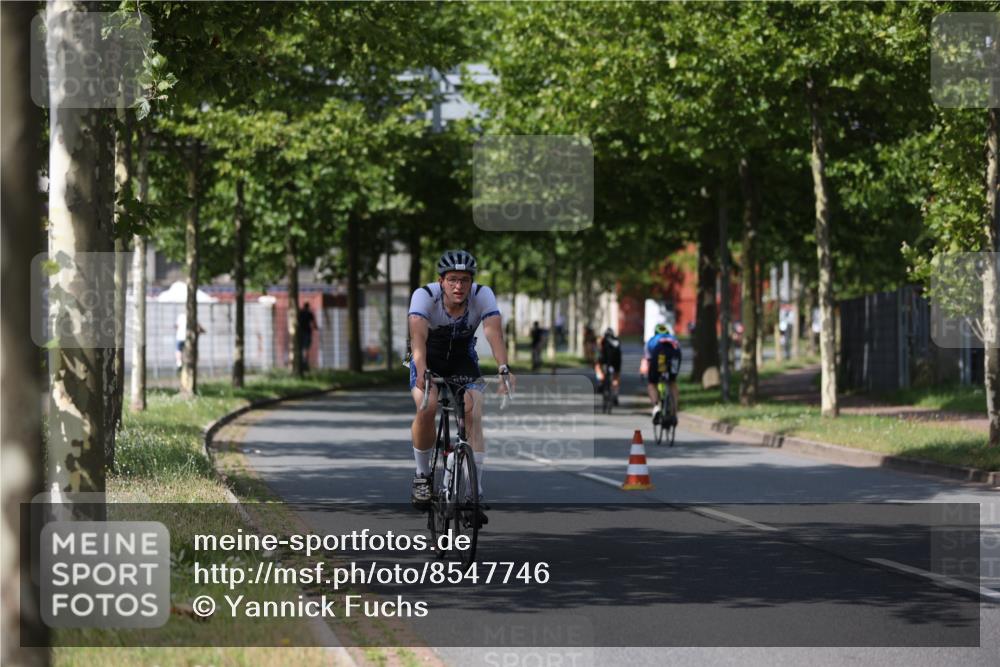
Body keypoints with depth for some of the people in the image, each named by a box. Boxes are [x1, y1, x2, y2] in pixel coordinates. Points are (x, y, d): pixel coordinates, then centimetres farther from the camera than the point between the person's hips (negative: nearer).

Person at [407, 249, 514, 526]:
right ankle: (422, 475, -5)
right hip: (429, 357, -1)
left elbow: (494, 332, -37)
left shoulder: (483, 295, -24)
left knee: (473, 412, -20)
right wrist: (421, 373, -59)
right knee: (427, 408, -27)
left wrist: (503, 369, -54)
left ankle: (475, 493, -16)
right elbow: (418, 336, -42)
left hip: (462, 357, 1)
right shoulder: (424, 295, -28)